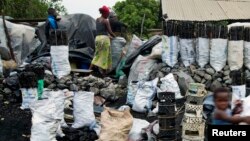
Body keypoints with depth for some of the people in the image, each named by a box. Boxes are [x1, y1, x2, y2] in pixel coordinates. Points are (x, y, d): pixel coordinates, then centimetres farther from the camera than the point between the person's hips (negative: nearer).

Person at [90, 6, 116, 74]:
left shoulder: (97, 20, 13)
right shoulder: (106, 21, -7)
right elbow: (110, 32, -7)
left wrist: (108, 35, 25)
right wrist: (115, 36, 12)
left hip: (97, 38, 7)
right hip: (104, 38, -6)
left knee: (97, 54, 10)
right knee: (105, 55, 1)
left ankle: (90, 69, 0)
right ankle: (104, 71, 4)